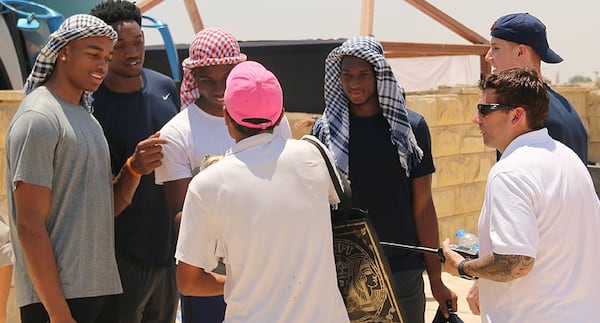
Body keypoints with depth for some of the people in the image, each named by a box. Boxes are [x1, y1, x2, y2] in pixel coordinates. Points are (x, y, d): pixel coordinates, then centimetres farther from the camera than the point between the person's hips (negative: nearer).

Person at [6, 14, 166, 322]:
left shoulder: (86, 116, 15)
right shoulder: (38, 118, -12)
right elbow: (30, 225, -16)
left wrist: (134, 168, -3)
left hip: (100, 289, 8)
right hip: (57, 296, -8)